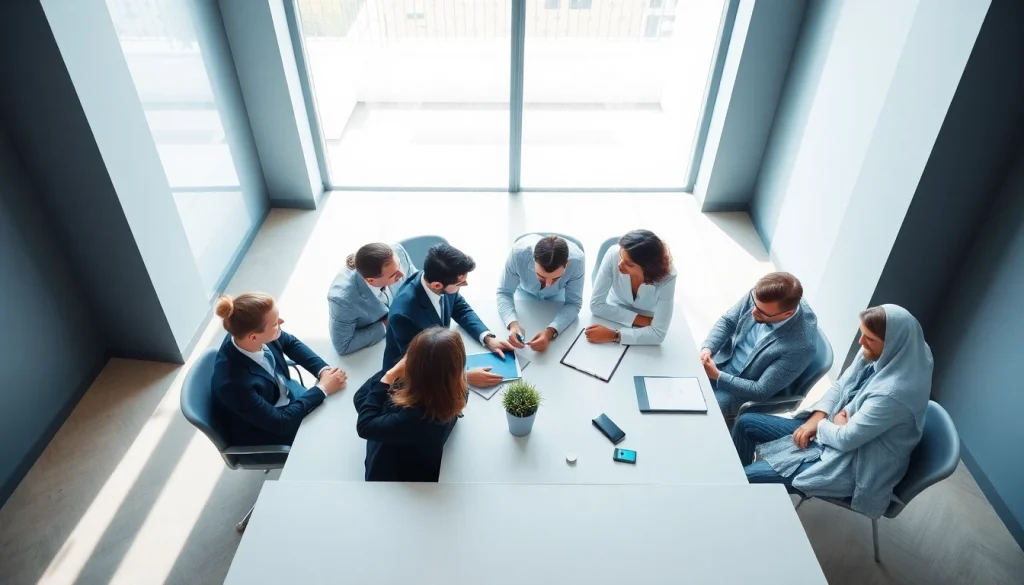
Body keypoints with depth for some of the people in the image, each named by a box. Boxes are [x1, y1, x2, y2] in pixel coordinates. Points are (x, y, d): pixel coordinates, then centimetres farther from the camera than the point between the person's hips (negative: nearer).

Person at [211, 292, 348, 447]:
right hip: (263, 432, -6)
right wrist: (322, 389, -22)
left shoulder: (256, 333, -21)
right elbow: (281, 423, -28)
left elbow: (291, 343, 1)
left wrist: (323, 370, -13)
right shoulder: (233, 382, -38)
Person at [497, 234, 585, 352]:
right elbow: (504, 292, -29)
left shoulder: (577, 260, -41)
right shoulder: (519, 253, -42)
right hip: (525, 293, 1)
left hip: (557, 295, -1)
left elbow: (573, 304, -30)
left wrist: (550, 332, -48)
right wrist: (513, 324, -49)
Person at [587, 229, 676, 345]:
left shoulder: (667, 277, -28)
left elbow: (658, 333, -28)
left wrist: (614, 335, -34)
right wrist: (641, 320, -24)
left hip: (643, 332, -1)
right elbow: (596, 305, -20)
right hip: (613, 321, 1)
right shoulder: (613, 255, -26)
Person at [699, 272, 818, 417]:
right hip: (721, 360, 5)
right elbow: (727, 321, -2)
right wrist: (707, 348, -19)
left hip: (741, 391, -5)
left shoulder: (800, 346, -32)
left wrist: (717, 376, -23)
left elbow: (761, 392, -23)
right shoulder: (761, 296, -19)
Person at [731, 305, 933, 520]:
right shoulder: (876, 354, -9)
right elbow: (839, 386, 6)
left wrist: (821, 425, -6)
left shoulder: (896, 391, -34)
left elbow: (847, 438, -26)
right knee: (745, 423, 6)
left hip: (851, 463, -9)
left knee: (749, 477, -17)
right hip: (832, 429, 9)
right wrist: (816, 418, -8)